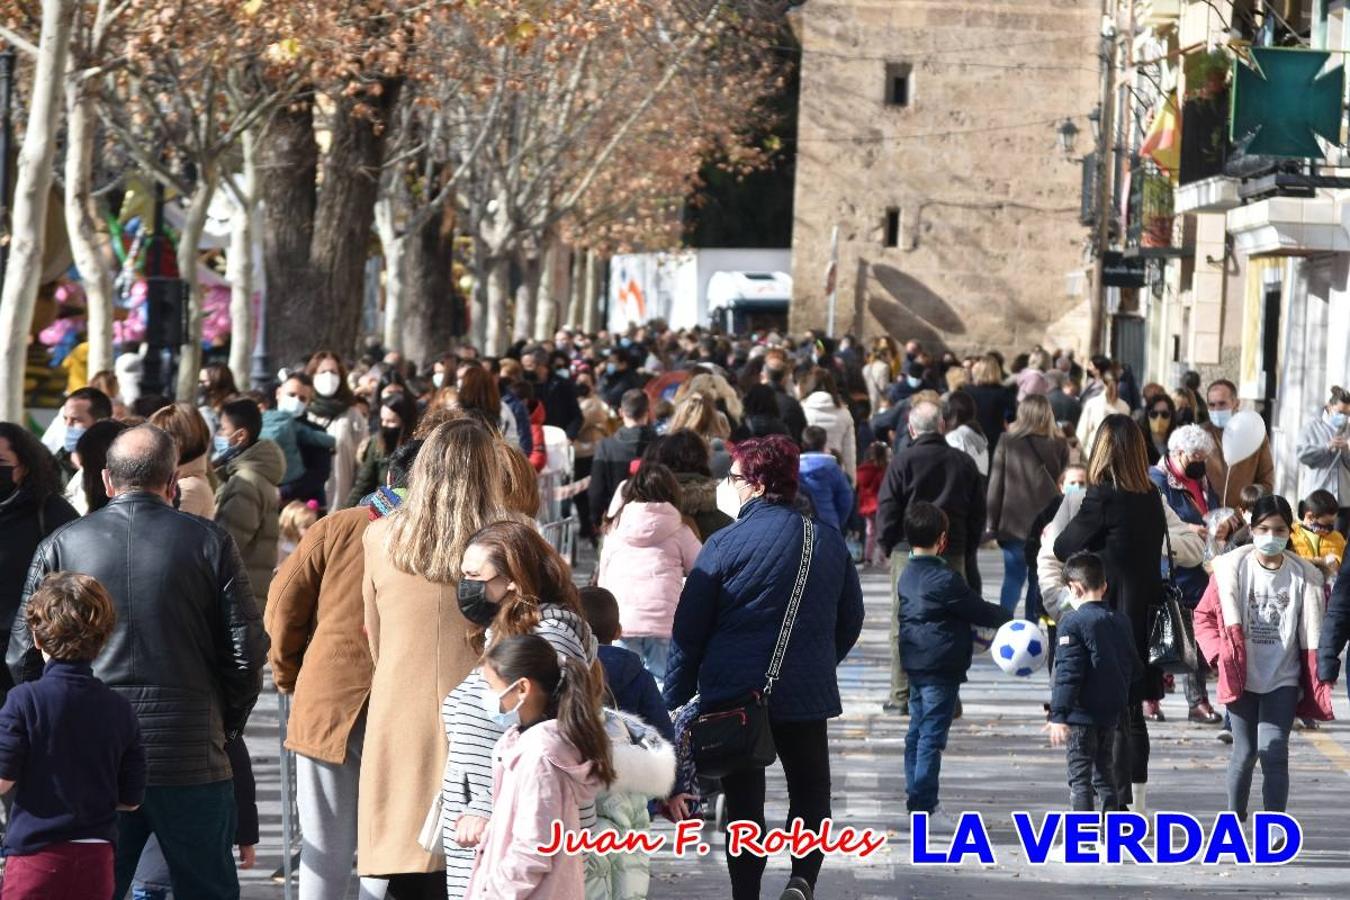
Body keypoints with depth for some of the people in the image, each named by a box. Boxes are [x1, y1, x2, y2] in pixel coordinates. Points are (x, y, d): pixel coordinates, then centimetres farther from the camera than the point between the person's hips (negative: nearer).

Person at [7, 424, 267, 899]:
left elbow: (24, 655, 3)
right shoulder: (209, 542, -2)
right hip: (191, 761, -1)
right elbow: (246, 651, -3)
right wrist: (227, 725, 13)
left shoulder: (61, 545, 2)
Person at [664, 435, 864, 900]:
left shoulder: (726, 544, -10)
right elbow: (850, 621, 12)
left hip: (735, 693, -2)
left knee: (744, 799, 8)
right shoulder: (828, 542, 1)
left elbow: (689, 630, -7)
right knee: (811, 790, 15)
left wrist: (675, 697, 2)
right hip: (806, 691, 2)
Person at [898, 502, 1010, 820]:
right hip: (941, 667, -8)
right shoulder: (945, 579, -17)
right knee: (932, 735, -6)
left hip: (914, 663, 8)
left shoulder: (907, 576, 10)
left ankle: (916, 796, 22)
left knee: (917, 731, 16)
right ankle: (924, 803, -7)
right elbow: (979, 611, -10)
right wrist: (1006, 616, 9)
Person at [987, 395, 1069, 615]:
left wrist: (992, 522, 5)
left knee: (1013, 578, 5)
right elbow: (1063, 485, 2)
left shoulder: (1007, 443, -3)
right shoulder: (1059, 446, 0)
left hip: (1014, 523, 0)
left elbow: (995, 484, -1)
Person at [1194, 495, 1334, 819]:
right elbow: (1204, 616, 3)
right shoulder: (1232, 568, -4)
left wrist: (1315, 684, 0)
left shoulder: (1304, 576, 0)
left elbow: (1311, 633, 6)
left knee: (1273, 751, -11)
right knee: (1245, 753, 5)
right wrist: (1221, 654, -10)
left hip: (1283, 681, 0)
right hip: (1242, 679, 0)